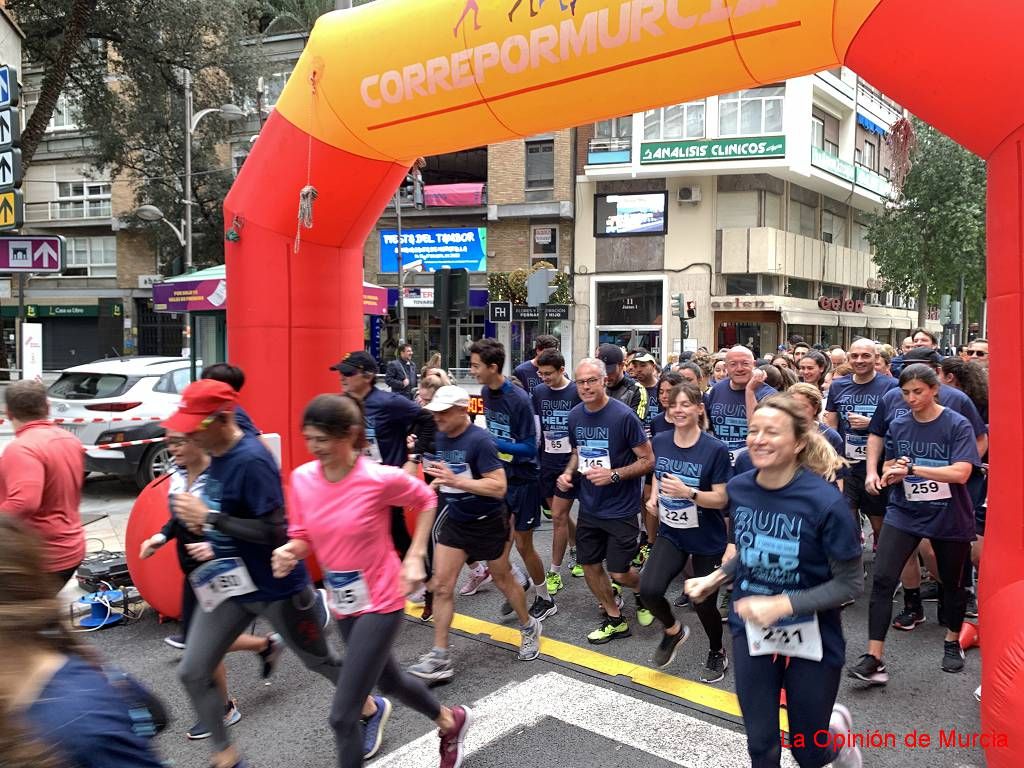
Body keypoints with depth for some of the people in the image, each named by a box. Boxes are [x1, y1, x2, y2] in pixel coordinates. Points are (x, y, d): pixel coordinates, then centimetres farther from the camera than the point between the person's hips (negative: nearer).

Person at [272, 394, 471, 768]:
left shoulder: (380, 479, -23)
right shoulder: (301, 478, -10)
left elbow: (425, 500, -4)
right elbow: (303, 537, 2)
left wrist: (415, 557, -10)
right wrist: (289, 551, -21)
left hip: (380, 602, -6)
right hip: (342, 602, 6)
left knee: (342, 715, -7)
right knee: (389, 682, 26)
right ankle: (451, 722, 55)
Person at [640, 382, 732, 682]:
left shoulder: (715, 449, -17)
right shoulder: (659, 441, -4)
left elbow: (721, 500, -15)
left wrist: (688, 492, -31)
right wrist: (654, 497, -3)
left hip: (707, 539, -3)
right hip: (671, 533, 3)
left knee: (703, 603, 6)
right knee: (649, 589, -17)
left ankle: (717, 652, 39)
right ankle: (673, 630, 17)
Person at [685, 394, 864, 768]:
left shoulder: (825, 501, -24)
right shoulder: (738, 489, -9)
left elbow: (850, 583, -17)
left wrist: (781, 604, -26)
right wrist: (715, 578, -4)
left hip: (811, 637, -3)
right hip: (751, 629, 4)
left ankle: (837, 726, 48)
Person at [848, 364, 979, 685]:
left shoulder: (957, 425, -10)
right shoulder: (898, 426, 1)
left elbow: (960, 473, -21)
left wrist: (911, 468, -27)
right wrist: (892, 473, -16)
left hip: (949, 517, -2)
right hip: (904, 513, 2)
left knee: (951, 583, 16)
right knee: (882, 579, -12)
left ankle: (952, 643, 42)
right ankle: (874, 658, -10)